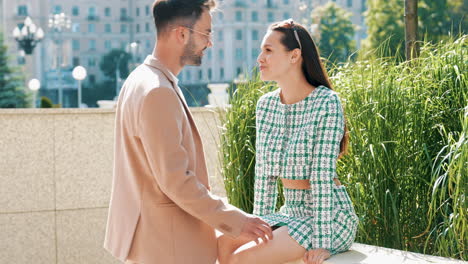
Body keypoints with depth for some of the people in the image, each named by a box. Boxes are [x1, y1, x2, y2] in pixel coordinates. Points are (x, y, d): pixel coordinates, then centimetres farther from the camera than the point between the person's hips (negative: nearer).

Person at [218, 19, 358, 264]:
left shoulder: (326, 102, -15)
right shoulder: (266, 104, 6)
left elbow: (322, 175, -20)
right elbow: (264, 171, 10)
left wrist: (321, 243, -22)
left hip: (329, 216, -7)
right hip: (291, 212, 7)